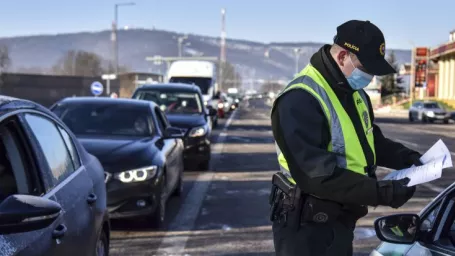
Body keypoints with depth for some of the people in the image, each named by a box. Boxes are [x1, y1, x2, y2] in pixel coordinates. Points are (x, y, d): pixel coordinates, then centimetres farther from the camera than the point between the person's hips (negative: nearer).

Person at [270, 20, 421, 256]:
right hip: (308, 227, -9)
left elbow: (369, 139, 21)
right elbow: (315, 174, -31)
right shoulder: (300, 100, -25)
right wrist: (381, 192, -31)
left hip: (341, 219, 9)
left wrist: (405, 157, 2)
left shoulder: (354, 92, 8)